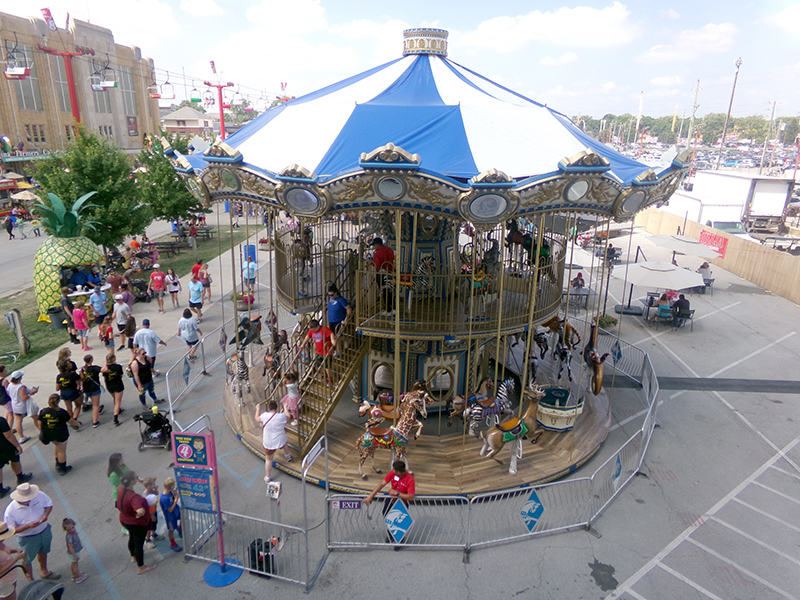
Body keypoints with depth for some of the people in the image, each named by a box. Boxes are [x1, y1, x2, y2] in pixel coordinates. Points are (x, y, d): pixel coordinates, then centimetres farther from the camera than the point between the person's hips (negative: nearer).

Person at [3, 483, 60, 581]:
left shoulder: (39, 495, -22)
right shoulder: (10, 511, -29)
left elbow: (49, 505, -4)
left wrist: (45, 515, -24)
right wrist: (28, 526, -33)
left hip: (44, 531, 4)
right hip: (27, 539, -4)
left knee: (43, 552, 30)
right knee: (27, 560, 19)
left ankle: (44, 572, 58)